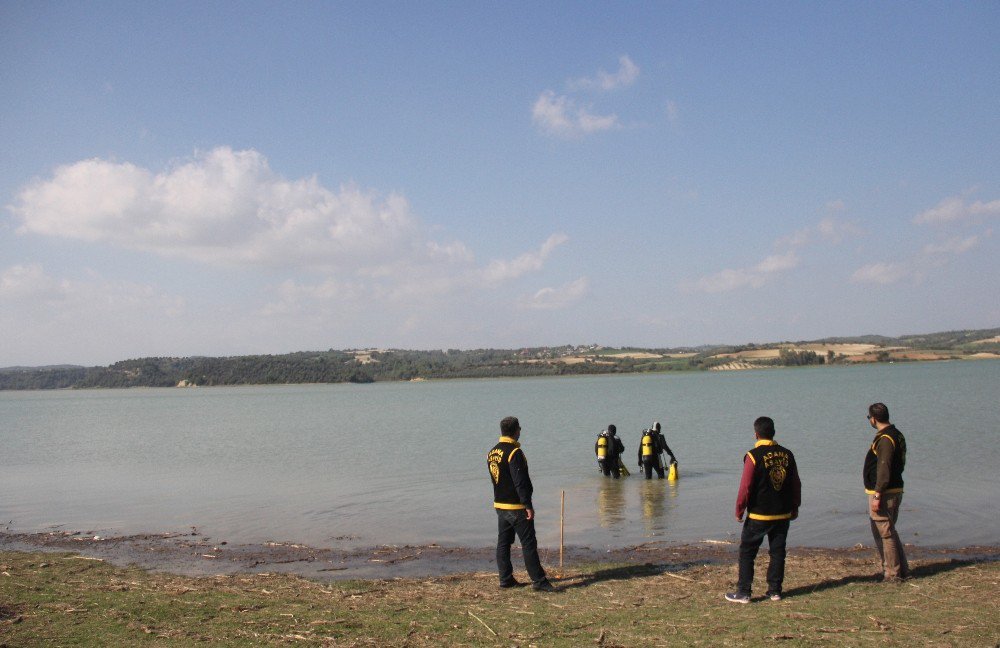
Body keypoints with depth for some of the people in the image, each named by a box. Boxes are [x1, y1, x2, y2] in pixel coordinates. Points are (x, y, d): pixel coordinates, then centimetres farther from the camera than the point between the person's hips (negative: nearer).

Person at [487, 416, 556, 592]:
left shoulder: (492, 453, 9)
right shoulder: (514, 452, -18)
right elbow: (520, 482, -21)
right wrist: (528, 505, -18)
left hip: (499, 505, 8)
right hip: (517, 507, -8)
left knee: (503, 543, 11)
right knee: (529, 544, -4)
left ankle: (506, 579, 16)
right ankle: (538, 581, -1)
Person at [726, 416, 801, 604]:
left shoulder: (754, 456, -13)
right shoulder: (787, 454, 3)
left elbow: (745, 487, -12)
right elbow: (796, 484, 10)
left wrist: (739, 510, -2)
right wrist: (794, 507, 22)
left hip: (759, 515, -5)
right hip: (783, 514, 5)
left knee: (747, 552, 4)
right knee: (777, 552, 13)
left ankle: (743, 592, 4)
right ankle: (775, 590, 16)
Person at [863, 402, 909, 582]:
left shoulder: (885, 439, -19)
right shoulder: (896, 435, 14)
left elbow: (884, 470, -23)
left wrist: (877, 496, -23)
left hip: (884, 493, -10)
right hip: (894, 490, 10)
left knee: (885, 533, -4)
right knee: (889, 532, 18)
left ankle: (892, 574, 2)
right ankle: (902, 570, 23)